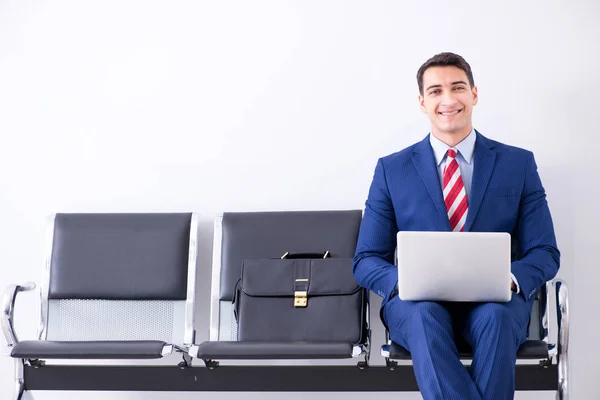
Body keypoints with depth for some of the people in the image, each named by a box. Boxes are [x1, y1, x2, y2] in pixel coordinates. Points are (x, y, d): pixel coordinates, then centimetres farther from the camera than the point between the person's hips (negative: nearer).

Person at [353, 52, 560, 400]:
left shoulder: (519, 164, 8)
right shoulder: (392, 170, 8)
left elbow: (545, 253, 6)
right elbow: (367, 261, 6)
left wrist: (509, 278, -18)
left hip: (494, 303, 0)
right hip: (418, 303, 0)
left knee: (496, 316, -35)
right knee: (427, 315, -36)